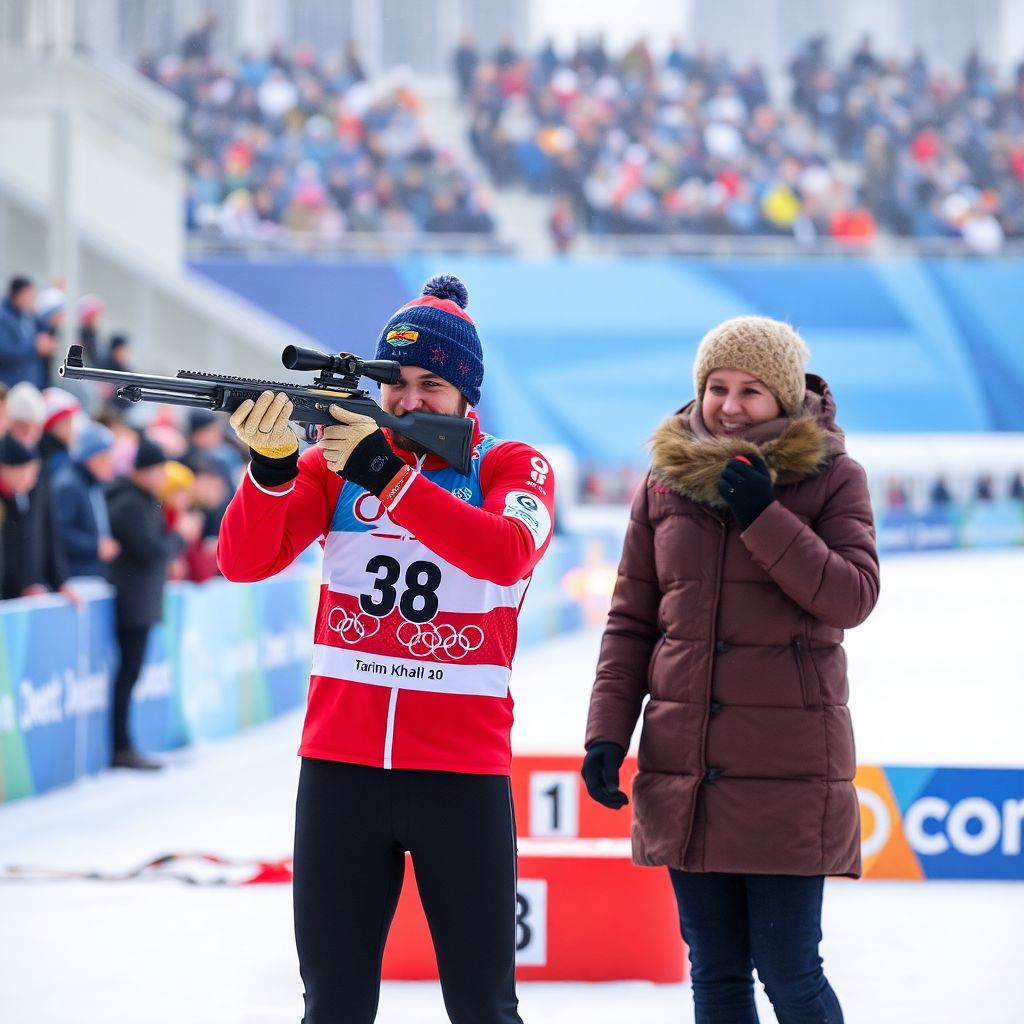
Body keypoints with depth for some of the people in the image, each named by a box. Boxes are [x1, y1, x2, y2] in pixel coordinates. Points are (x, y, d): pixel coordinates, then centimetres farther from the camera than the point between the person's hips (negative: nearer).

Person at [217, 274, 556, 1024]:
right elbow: (244, 561, -6)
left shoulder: (512, 468, 2)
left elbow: (508, 554, -20)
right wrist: (271, 465, -25)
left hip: (463, 770, -2)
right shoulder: (336, 461, 6)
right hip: (341, 764, 2)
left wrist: (389, 475, -27)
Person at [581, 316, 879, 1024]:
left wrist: (763, 517, -19)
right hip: (685, 769, 4)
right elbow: (631, 621, 11)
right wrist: (607, 734, 3)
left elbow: (853, 597, -12)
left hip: (787, 770, -4)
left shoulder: (832, 477, -1)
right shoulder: (668, 478, 9)